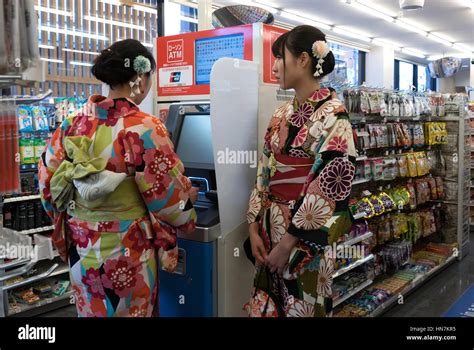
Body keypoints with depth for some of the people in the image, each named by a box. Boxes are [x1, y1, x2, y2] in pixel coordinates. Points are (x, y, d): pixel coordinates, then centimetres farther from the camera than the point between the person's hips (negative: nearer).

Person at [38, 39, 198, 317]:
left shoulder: (74, 123, -2)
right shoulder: (145, 129, -18)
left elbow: (49, 185, 5)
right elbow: (169, 201, -13)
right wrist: (189, 196, 9)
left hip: (82, 249, 6)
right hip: (127, 252, -5)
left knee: (93, 311, 23)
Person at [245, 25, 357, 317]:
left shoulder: (332, 115, -12)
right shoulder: (282, 115, 8)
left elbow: (328, 186, -17)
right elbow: (264, 173, 9)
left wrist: (289, 241, -15)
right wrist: (254, 227, 1)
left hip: (305, 237, -6)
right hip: (271, 229, 6)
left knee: (300, 309, 8)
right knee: (266, 306, 16)